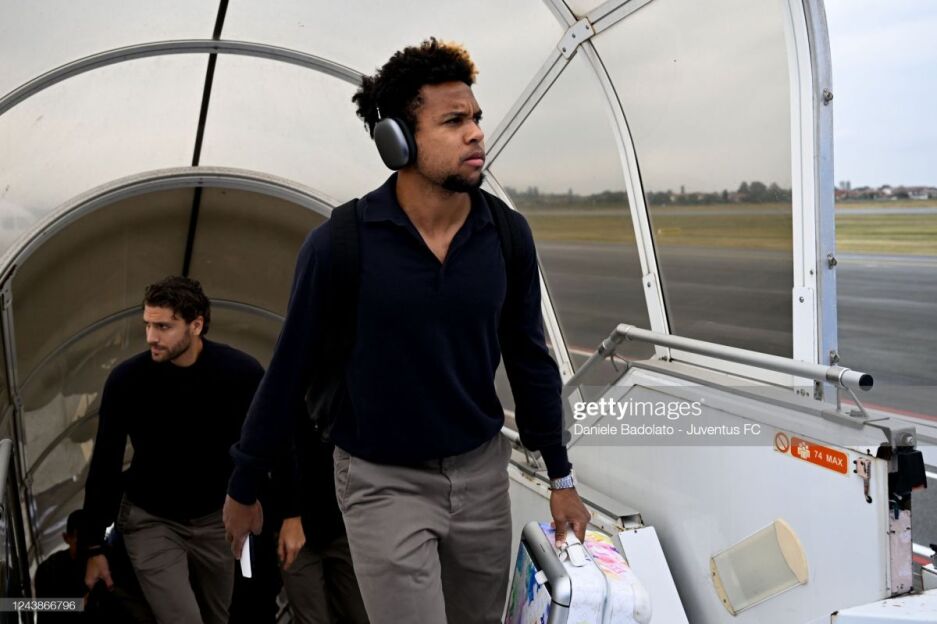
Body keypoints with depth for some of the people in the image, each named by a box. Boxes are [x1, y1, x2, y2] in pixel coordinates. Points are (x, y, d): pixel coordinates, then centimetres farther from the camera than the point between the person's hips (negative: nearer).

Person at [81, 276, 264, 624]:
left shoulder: (241, 373, -20)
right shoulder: (127, 380, -20)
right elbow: (105, 466, -9)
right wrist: (95, 547, -5)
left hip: (215, 519, 2)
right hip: (151, 522, -2)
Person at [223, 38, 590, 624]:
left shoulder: (508, 234, -8)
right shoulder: (340, 242, -18)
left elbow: (529, 358, 4)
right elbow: (289, 371, -8)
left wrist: (561, 477, 10)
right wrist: (243, 487, 2)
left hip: (482, 470, 4)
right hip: (383, 483, -4)